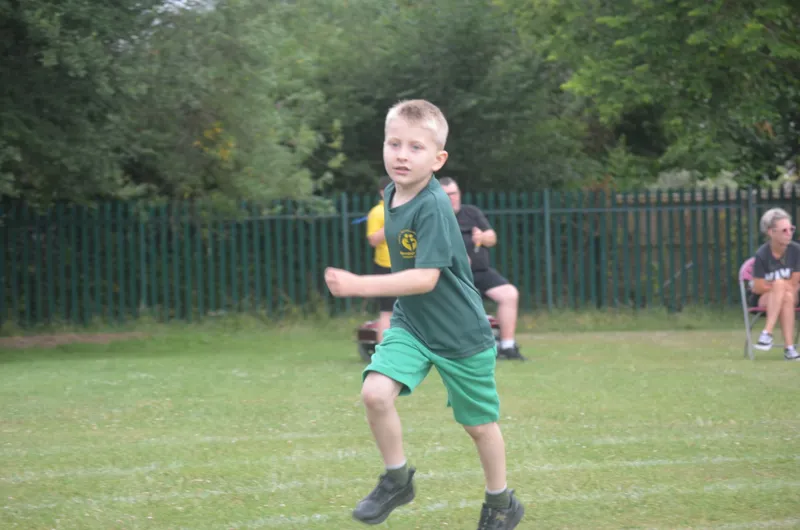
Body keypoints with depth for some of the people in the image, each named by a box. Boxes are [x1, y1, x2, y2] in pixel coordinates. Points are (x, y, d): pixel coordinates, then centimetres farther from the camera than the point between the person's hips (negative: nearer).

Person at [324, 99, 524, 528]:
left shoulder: (433, 207, -26)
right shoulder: (392, 194, -2)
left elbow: (425, 278, -32)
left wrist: (359, 286, -37)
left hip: (460, 332, -6)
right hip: (410, 323, 6)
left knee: (478, 424, 11)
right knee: (375, 392, -19)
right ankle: (397, 480, 2)